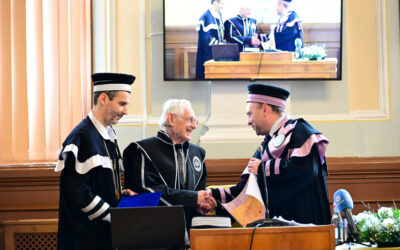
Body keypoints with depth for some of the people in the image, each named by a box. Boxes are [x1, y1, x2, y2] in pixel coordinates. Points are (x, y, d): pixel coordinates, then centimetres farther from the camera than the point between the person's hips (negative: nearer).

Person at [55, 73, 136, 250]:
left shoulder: (108, 135, 11)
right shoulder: (82, 137, -17)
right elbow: (76, 192, -22)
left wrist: (120, 192, 3)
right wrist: (113, 215, -18)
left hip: (106, 230, 9)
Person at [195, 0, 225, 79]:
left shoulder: (218, 16, 14)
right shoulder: (206, 16, -14)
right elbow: (206, 36, -20)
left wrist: (223, 43, 5)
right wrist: (218, 43, -20)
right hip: (209, 54, -9)